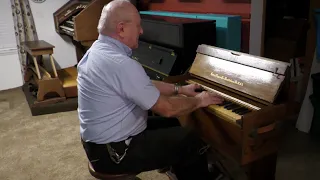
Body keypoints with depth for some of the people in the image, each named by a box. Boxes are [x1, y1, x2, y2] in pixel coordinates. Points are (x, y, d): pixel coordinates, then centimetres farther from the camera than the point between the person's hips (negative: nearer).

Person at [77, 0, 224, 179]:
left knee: (172, 125, 21)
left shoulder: (99, 49, 3)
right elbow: (167, 109, -22)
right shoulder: (122, 64, -29)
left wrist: (180, 89, 13)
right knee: (191, 143, -4)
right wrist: (199, 101, -5)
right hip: (113, 151, -9)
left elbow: (144, 85, 12)